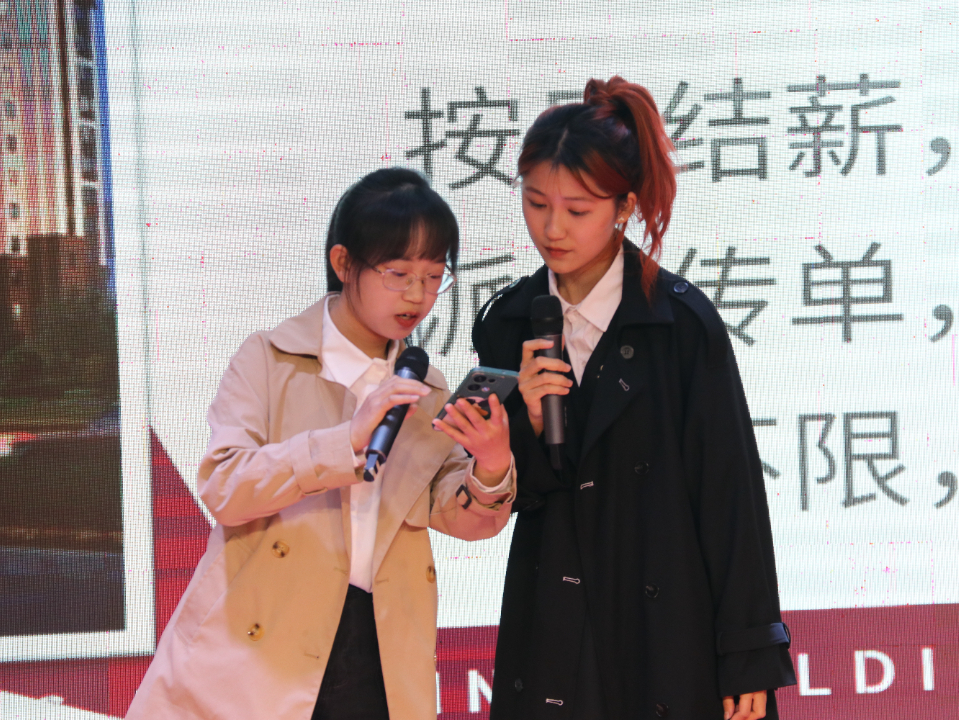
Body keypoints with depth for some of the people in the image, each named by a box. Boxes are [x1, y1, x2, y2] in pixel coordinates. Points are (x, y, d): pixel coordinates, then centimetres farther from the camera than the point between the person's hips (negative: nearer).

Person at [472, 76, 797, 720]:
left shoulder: (684, 322, -9)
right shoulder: (506, 323, 4)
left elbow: (731, 493, -8)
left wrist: (749, 662, -8)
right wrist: (528, 424, -14)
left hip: (670, 636, -3)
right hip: (550, 636, 4)